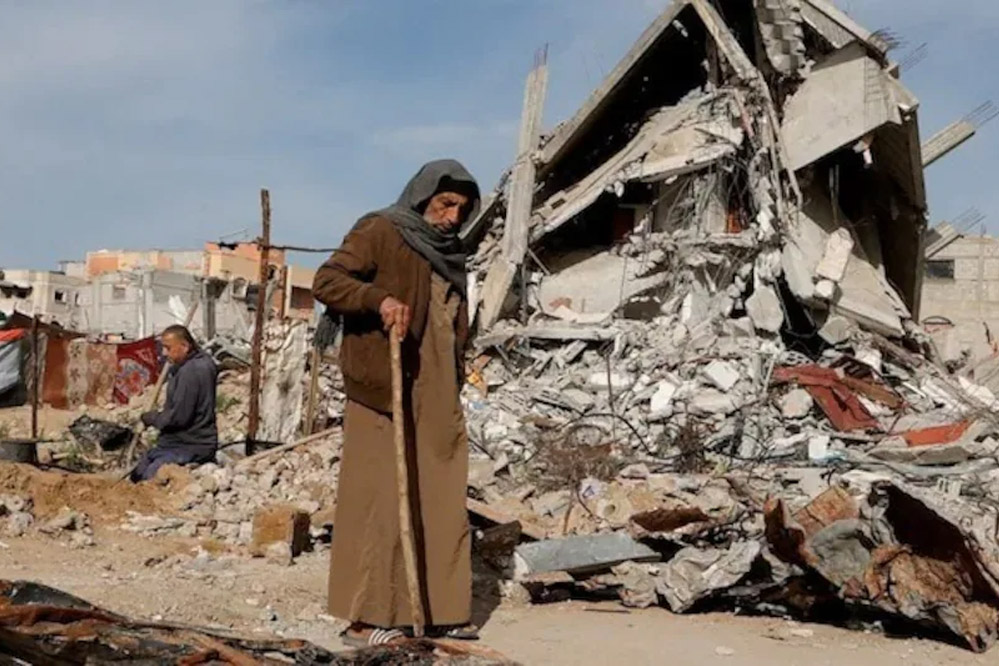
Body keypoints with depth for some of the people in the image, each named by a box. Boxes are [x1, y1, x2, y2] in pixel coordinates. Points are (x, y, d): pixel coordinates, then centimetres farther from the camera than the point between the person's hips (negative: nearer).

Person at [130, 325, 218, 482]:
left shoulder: (190, 372, -23)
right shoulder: (202, 361, 8)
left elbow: (178, 417, -23)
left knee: (148, 481, -24)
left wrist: (151, 418, -7)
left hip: (191, 446, -10)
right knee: (137, 475, 14)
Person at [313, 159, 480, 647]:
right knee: (380, 499, -6)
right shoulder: (380, 232, -4)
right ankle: (364, 617, 1)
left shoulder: (449, 254, 18)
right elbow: (326, 281, -15)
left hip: (436, 400, 8)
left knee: (439, 502, 8)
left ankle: (437, 610, 16)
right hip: (383, 392, -7)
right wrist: (378, 297, -31)